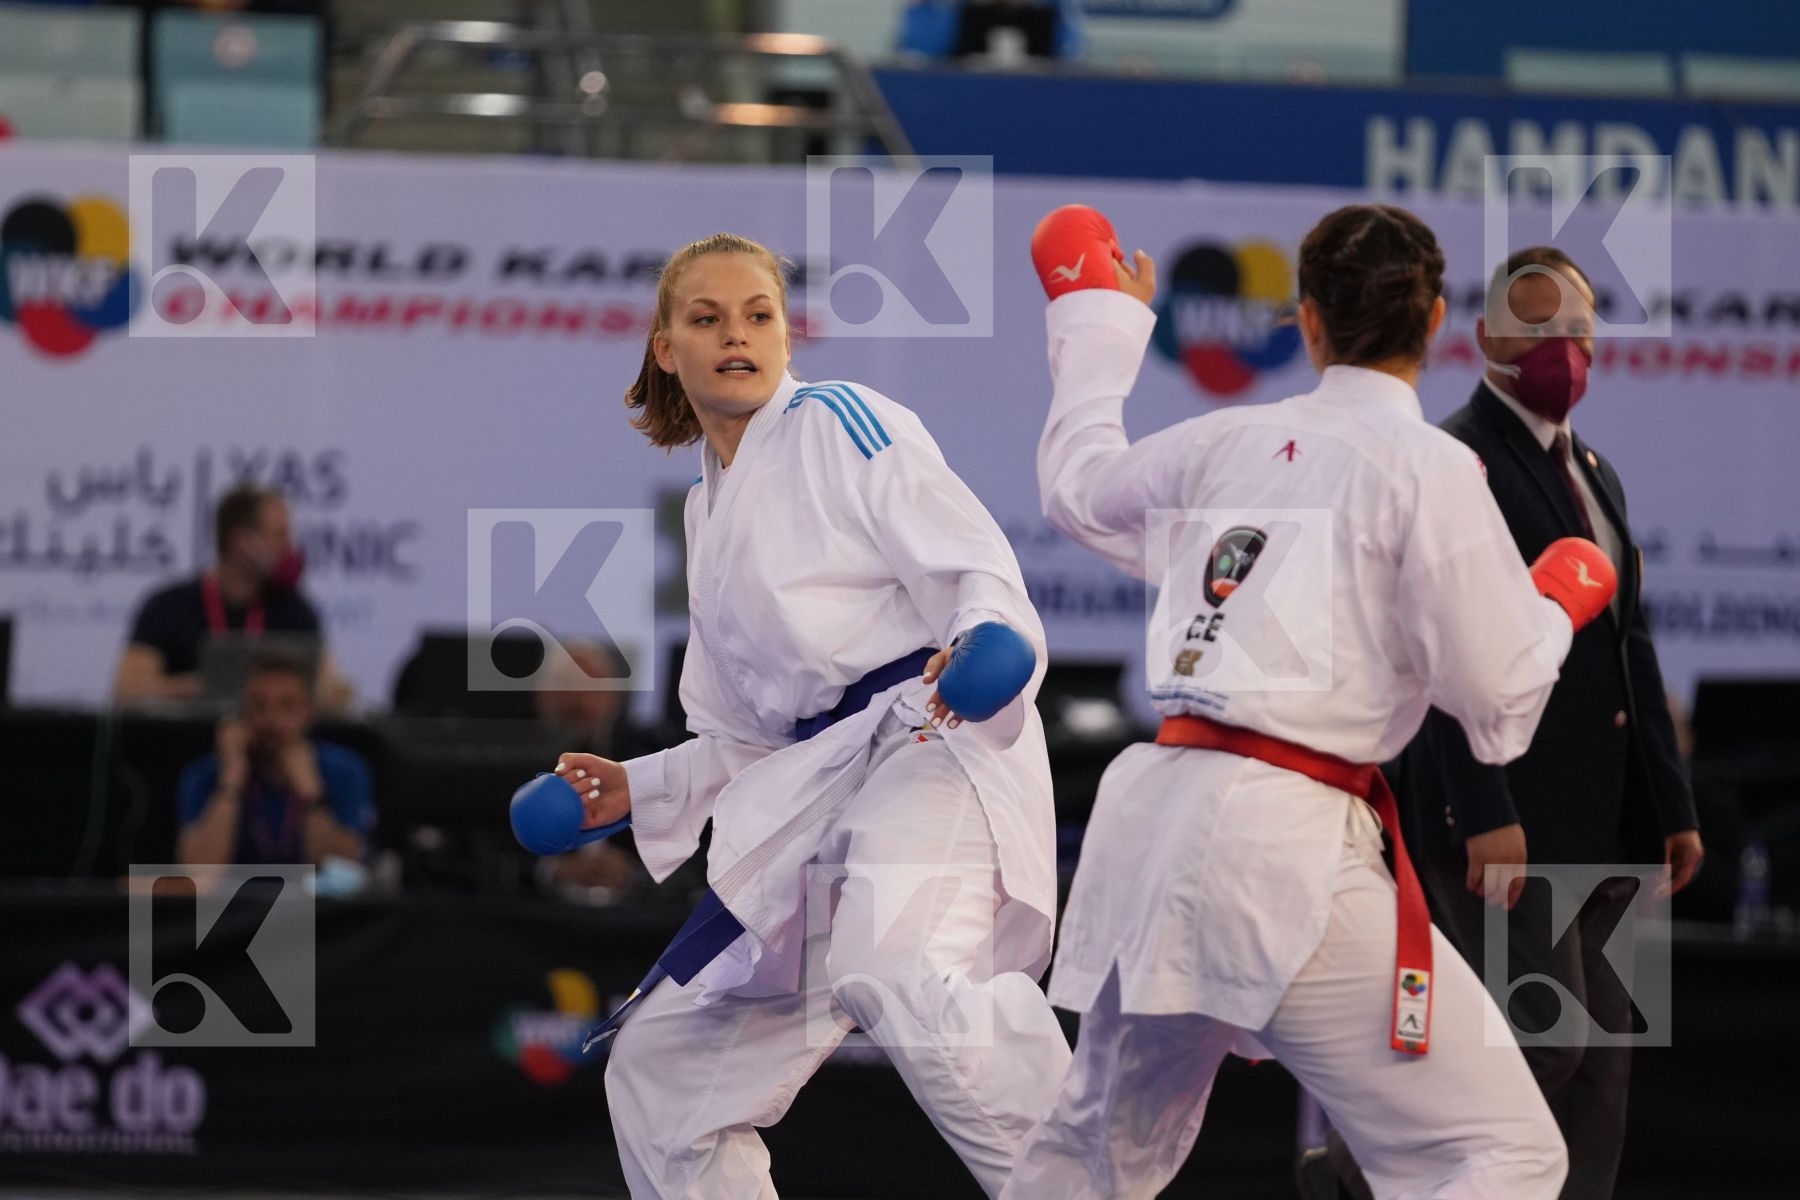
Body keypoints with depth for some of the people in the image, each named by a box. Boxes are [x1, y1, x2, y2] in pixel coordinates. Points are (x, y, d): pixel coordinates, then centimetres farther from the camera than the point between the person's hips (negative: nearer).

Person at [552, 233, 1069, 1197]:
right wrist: (635, 791, 17)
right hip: (816, 790, 9)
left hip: (929, 746, -9)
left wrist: (981, 647, -32)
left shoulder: (839, 422, 0)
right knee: (659, 1069, 13)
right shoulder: (711, 510, 23)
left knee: (894, 977, -40)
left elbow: (973, 565, -11)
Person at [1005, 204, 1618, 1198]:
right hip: (1282, 847, -7)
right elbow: (1500, 706, -6)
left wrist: (1098, 318, 48)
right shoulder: (1427, 468, -6)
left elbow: (1077, 483, 33)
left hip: (1152, 811, 7)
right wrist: (1558, 603, 15)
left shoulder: (1227, 442, 12)